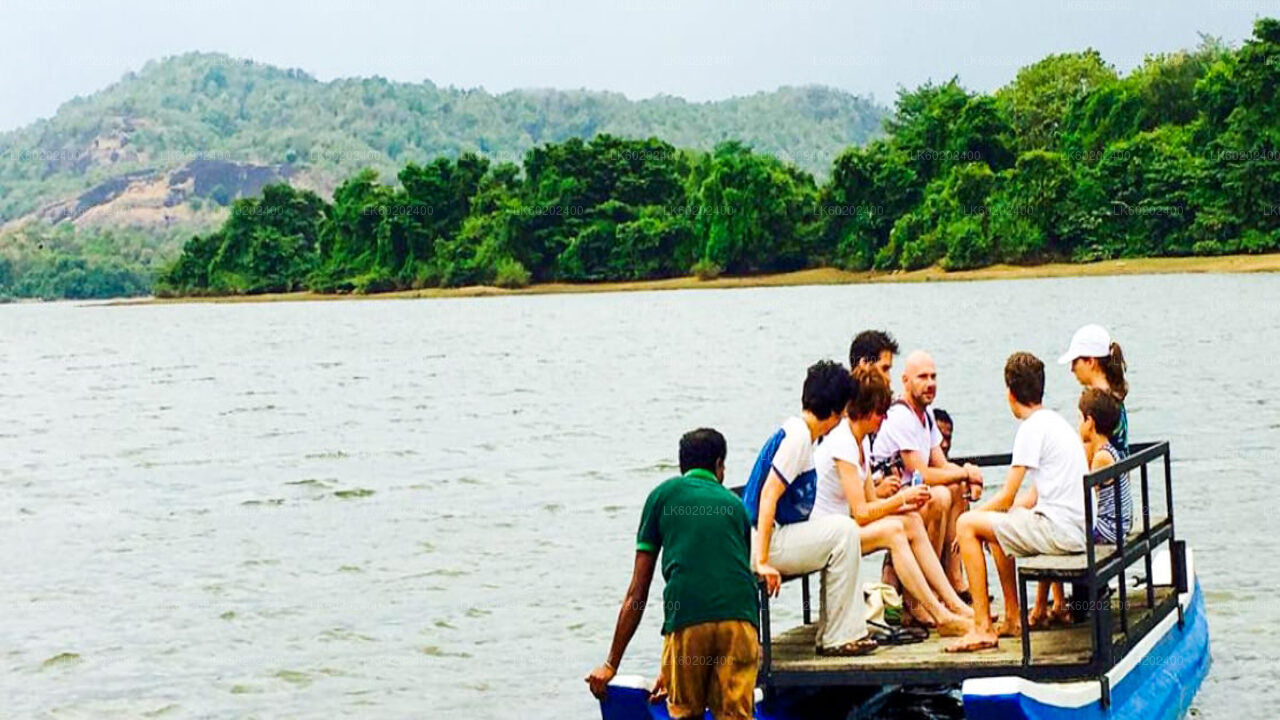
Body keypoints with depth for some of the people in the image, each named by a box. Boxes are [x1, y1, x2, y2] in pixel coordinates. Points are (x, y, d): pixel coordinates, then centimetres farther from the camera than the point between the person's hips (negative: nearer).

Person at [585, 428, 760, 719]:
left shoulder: (663, 494, 19)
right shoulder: (736, 504, 26)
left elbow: (637, 593, 18)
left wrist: (611, 664, 25)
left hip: (686, 619, -1)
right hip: (740, 615, 1)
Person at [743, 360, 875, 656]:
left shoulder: (796, 430, 15)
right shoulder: (797, 435, -14)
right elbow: (769, 493, -22)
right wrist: (762, 561, -25)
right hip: (763, 541, -10)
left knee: (839, 535, 15)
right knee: (843, 531, -13)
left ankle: (828, 635, 11)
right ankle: (839, 637, -9)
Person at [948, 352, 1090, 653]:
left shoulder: (1033, 427, -11)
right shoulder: (1057, 422, 19)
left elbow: (1007, 497, -12)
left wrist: (974, 516, 4)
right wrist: (984, 516, 18)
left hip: (1059, 531, -10)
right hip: (1079, 529, 10)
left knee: (966, 524, -7)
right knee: (996, 526, 30)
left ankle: (983, 628, -8)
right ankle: (1012, 618, 29)